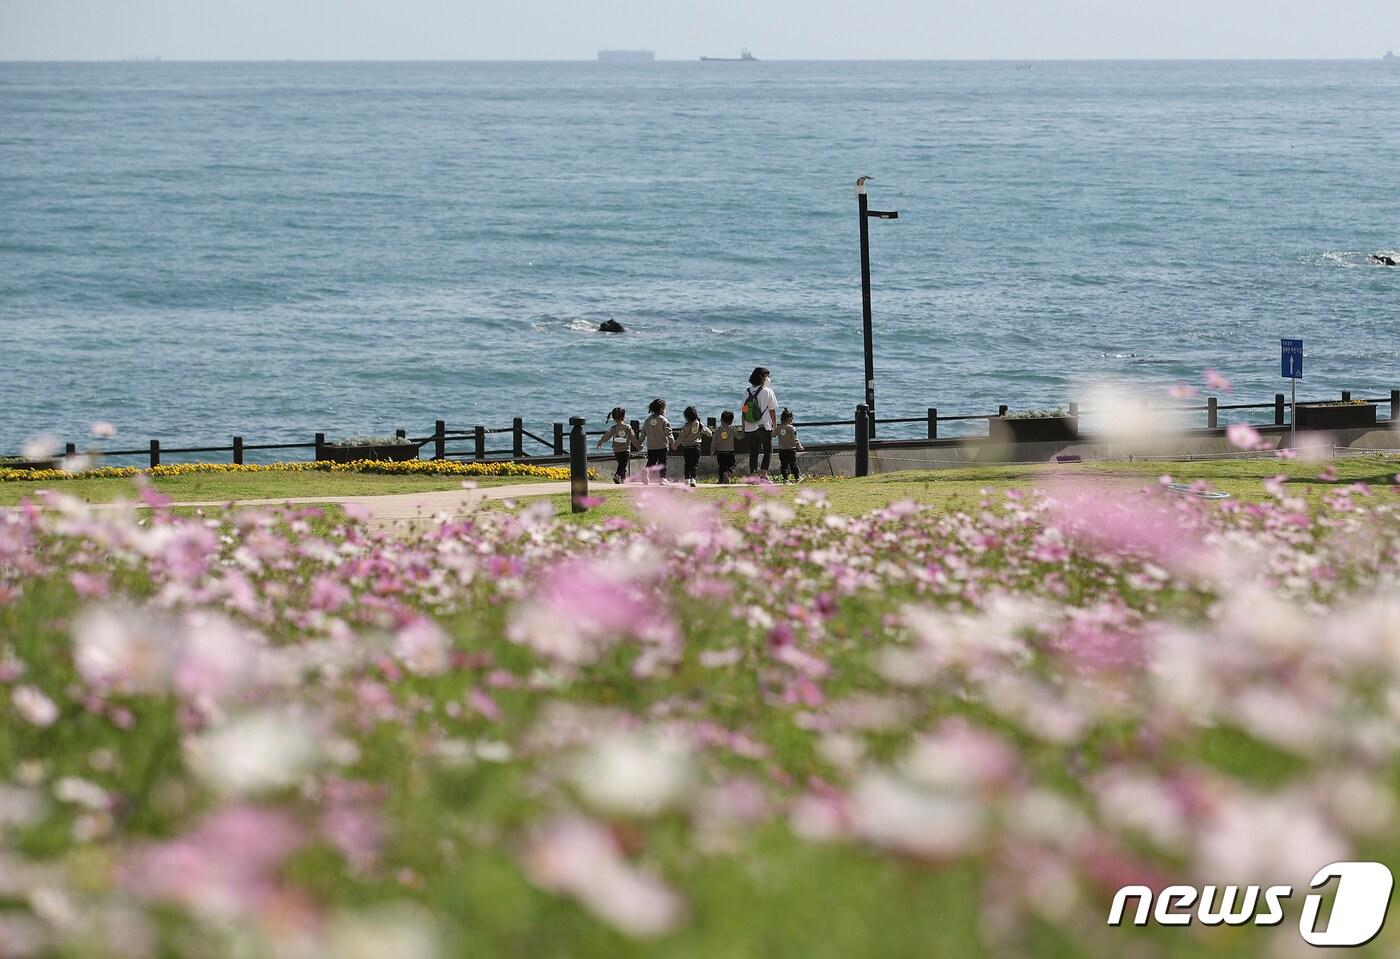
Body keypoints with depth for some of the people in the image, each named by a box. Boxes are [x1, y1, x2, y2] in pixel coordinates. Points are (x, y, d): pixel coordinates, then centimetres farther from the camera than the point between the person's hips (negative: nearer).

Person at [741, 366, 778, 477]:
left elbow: (744, 410, 7)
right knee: (768, 451, 5)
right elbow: (772, 410, -5)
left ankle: (752, 475, 3)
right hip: (764, 426, -4)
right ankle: (764, 474, -7)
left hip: (749, 428, 4)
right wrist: (775, 425, 6)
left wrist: (743, 427, 13)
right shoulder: (767, 391, -7)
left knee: (753, 452, 9)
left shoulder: (747, 392, 5)